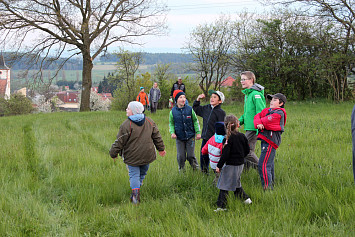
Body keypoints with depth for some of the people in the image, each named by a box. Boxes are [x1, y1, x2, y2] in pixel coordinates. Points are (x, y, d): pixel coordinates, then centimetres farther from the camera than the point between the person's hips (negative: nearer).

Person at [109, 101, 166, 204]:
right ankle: (137, 189, 25)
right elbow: (156, 136, 11)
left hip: (132, 156, -4)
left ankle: (135, 192, -14)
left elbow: (120, 141, -13)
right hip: (147, 155, 5)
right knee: (142, 173, 19)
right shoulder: (149, 121, 3)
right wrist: (161, 148, 24)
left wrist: (113, 153, -1)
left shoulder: (127, 124, -17)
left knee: (134, 174, 2)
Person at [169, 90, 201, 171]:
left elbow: (195, 121, 6)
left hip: (190, 137, -1)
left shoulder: (190, 109, -4)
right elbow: (171, 123, 10)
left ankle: (196, 169, 22)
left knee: (190, 156, -1)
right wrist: (172, 132, -7)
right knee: (181, 157, 2)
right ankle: (181, 171, 24)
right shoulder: (173, 111, -2)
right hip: (179, 138, 1)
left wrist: (198, 132, 2)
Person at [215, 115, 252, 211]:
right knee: (236, 183, 26)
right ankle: (245, 198, 26)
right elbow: (247, 150, 10)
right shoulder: (242, 136, 2)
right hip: (240, 164, 7)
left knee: (224, 186, -2)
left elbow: (225, 154, -18)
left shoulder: (228, 138, -16)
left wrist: (219, 166, -12)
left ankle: (221, 206, -3)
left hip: (230, 165, -7)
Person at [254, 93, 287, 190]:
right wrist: (258, 124, -17)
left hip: (270, 141, -10)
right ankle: (271, 184, 34)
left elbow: (266, 121, -17)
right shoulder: (267, 110, 15)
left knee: (263, 165, -16)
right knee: (269, 164, 21)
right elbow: (257, 116, 4)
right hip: (265, 141, 10)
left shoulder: (279, 113, -12)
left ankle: (267, 187, -16)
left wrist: (261, 121, 5)